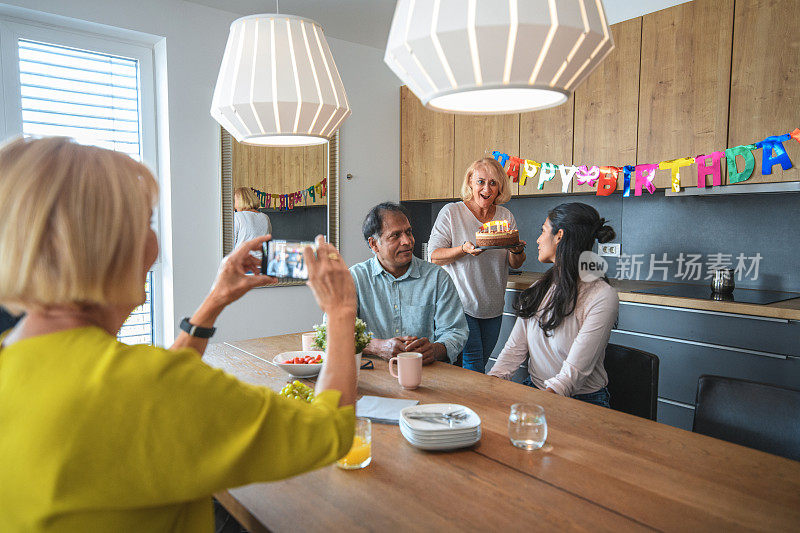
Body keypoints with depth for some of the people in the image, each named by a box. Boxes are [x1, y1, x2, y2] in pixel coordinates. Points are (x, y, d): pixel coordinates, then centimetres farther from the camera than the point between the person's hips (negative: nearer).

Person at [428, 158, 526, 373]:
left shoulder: (506, 216, 6)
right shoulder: (451, 212, -6)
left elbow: (515, 264, 9)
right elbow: (434, 256, -8)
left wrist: (516, 251, -15)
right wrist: (464, 249, -25)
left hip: (493, 308, 4)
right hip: (461, 305, -4)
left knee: (481, 362, 13)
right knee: (472, 364, -8)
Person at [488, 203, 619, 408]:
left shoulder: (602, 296, -14)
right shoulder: (538, 289, 8)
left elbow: (574, 372, -20)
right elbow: (514, 349, 3)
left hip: (582, 400, -5)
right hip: (534, 388, 5)